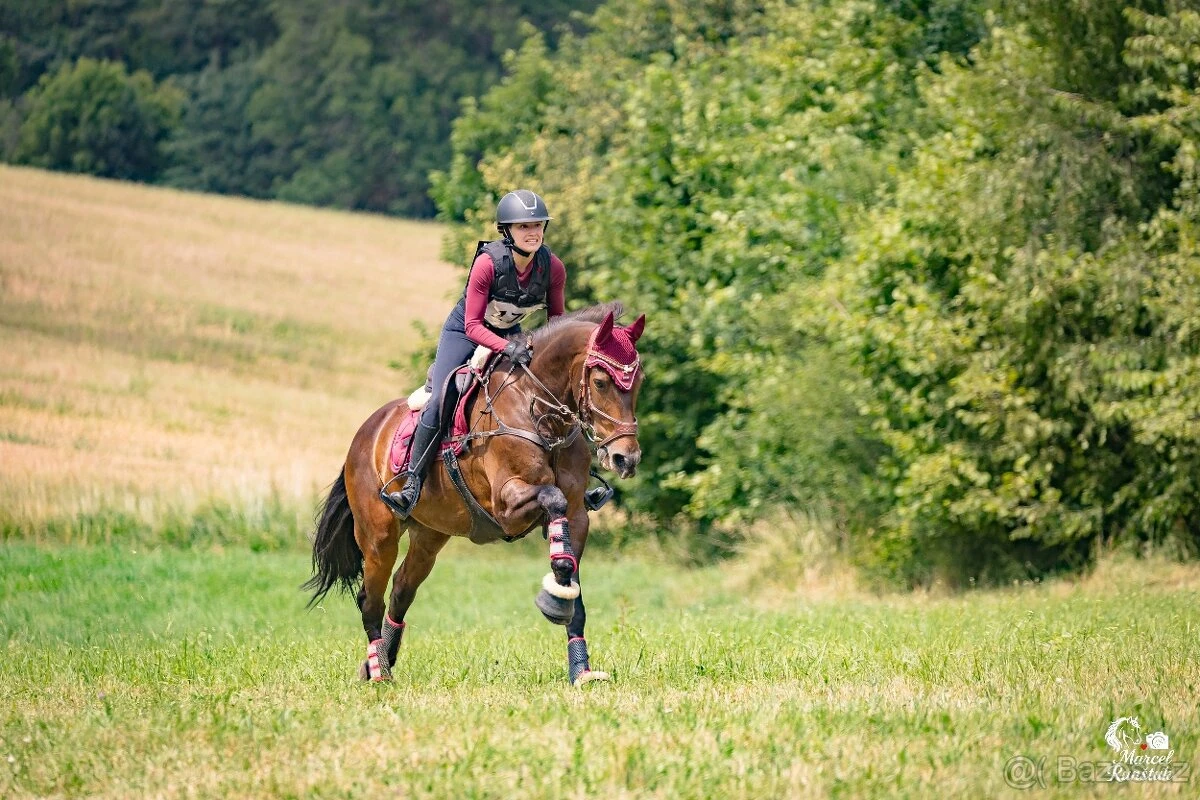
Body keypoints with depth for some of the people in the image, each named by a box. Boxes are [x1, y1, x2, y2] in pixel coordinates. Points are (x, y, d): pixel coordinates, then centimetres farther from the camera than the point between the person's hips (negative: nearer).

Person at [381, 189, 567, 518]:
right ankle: (411, 484, -18)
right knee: (440, 402, -22)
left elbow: (556, 321, -3)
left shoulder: (553, 268, -19)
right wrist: (507, 348, -42)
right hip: (464, 332, -4)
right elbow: (473, 326, -27)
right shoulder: (488, 263, -30)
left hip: (511, 334, 4)